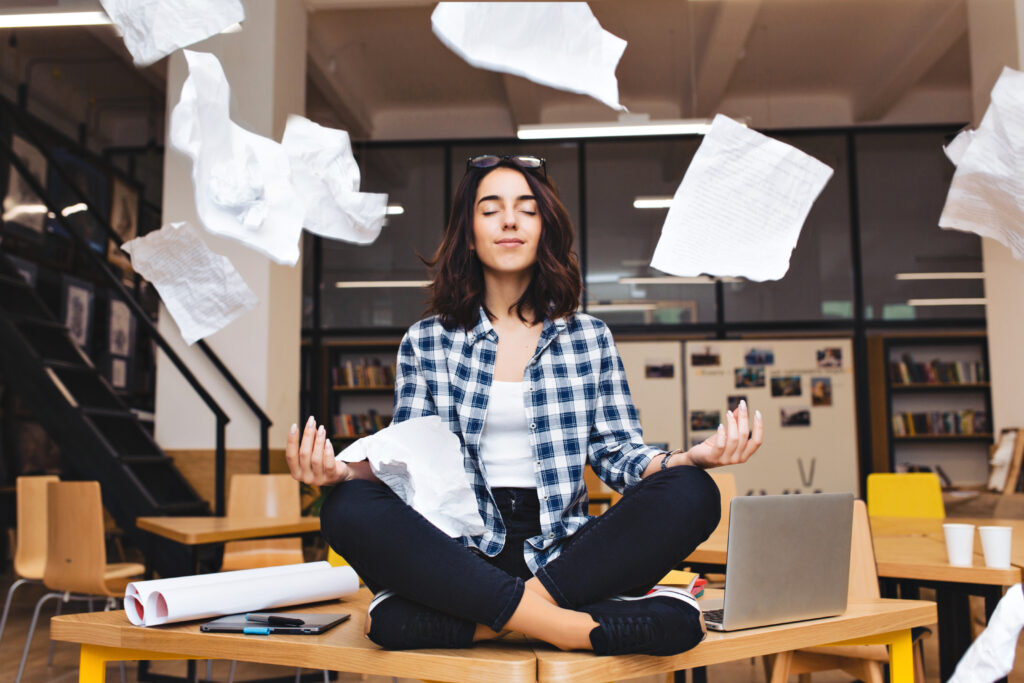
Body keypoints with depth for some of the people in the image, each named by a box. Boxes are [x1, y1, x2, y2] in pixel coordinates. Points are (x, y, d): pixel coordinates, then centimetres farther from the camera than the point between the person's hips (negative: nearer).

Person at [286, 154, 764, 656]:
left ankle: (488, 622, -26)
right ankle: (569, 626, -32)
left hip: (563, 554, 1)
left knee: (691, 493, -26)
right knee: (349, 509, -30)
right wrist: (344, 470, -17)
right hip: (462, 553, 0)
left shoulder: (589, 337, 12)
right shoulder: (425, 342, 11)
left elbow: (618, 452, 8)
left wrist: (691, 458, -14)